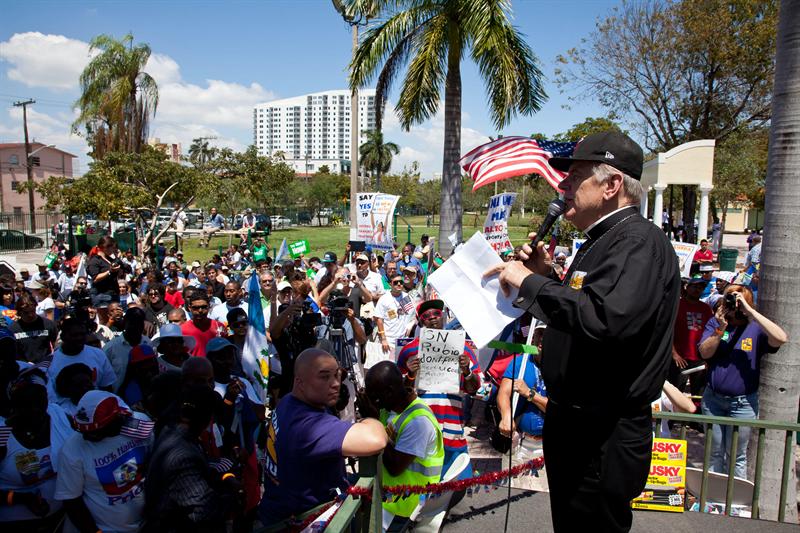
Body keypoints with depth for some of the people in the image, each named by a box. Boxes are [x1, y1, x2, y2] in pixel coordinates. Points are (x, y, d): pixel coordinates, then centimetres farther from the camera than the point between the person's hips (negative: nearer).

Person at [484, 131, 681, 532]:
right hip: (577, 421, 10)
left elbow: (606, 318, -37)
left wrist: (530, 282, -25)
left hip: (604, 435, -10)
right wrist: (545, 275, 5)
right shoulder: (603, 240, 14)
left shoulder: (639, 240, -20)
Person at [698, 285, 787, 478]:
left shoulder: (756, 327, -7)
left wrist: (750, 311, -27)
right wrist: (720, 329, -20)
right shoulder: (715, 322, 2)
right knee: (714, 454, 16)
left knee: (736, 457, 10)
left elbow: (781, 339, -28)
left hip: (742, 403, -3)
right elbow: (705, 353, -7)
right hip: (713, 399, 3)